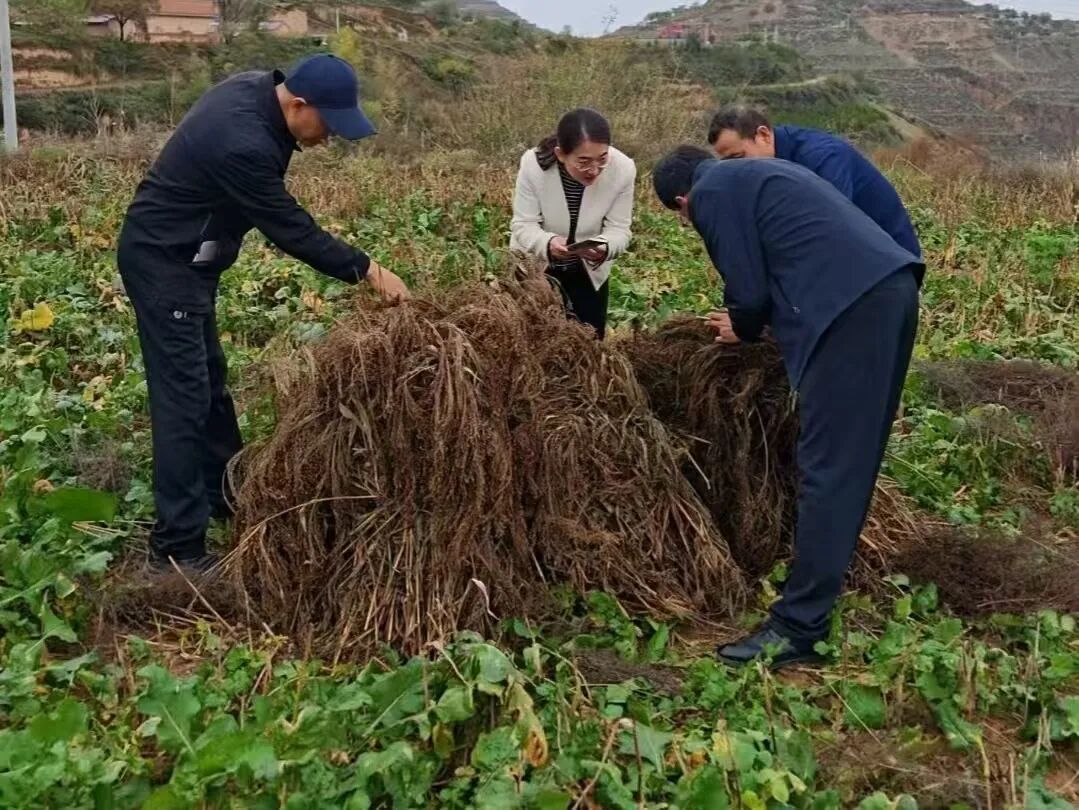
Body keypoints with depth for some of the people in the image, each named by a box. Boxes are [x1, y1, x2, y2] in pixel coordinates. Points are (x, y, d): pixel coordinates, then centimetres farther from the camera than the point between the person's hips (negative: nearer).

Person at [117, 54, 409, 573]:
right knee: (184, 395, -11)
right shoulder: (244, 143, -31)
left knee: (210, 380, 18)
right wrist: (366, 270, -18)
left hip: (184, 256, 10)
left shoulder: (256, 90, -1)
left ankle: (227, 495, 32)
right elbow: (290, 229, -24)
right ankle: (177, 545, -7)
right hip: (162, 262, -10)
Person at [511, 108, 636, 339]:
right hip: (535, 264, -1)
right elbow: (523, 225, -24)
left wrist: (604, 248, -43)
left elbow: (618, 230, -19)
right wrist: (547, 243, -46)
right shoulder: (533, 164, -29)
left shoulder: (623, 169, -27)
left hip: (589, 269, 2)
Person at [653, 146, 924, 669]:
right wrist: (749, 318, 31)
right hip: (891, 287, 9)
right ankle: (822, 584, 29)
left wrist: (743, 329, 19)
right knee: (853, 458, 16)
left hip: (850, 305, -9)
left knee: (827, 467, -8)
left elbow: (750, 290, -1)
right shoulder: (758, 173, 31)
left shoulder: (711, 193, 3)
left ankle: (797, 629, -4)